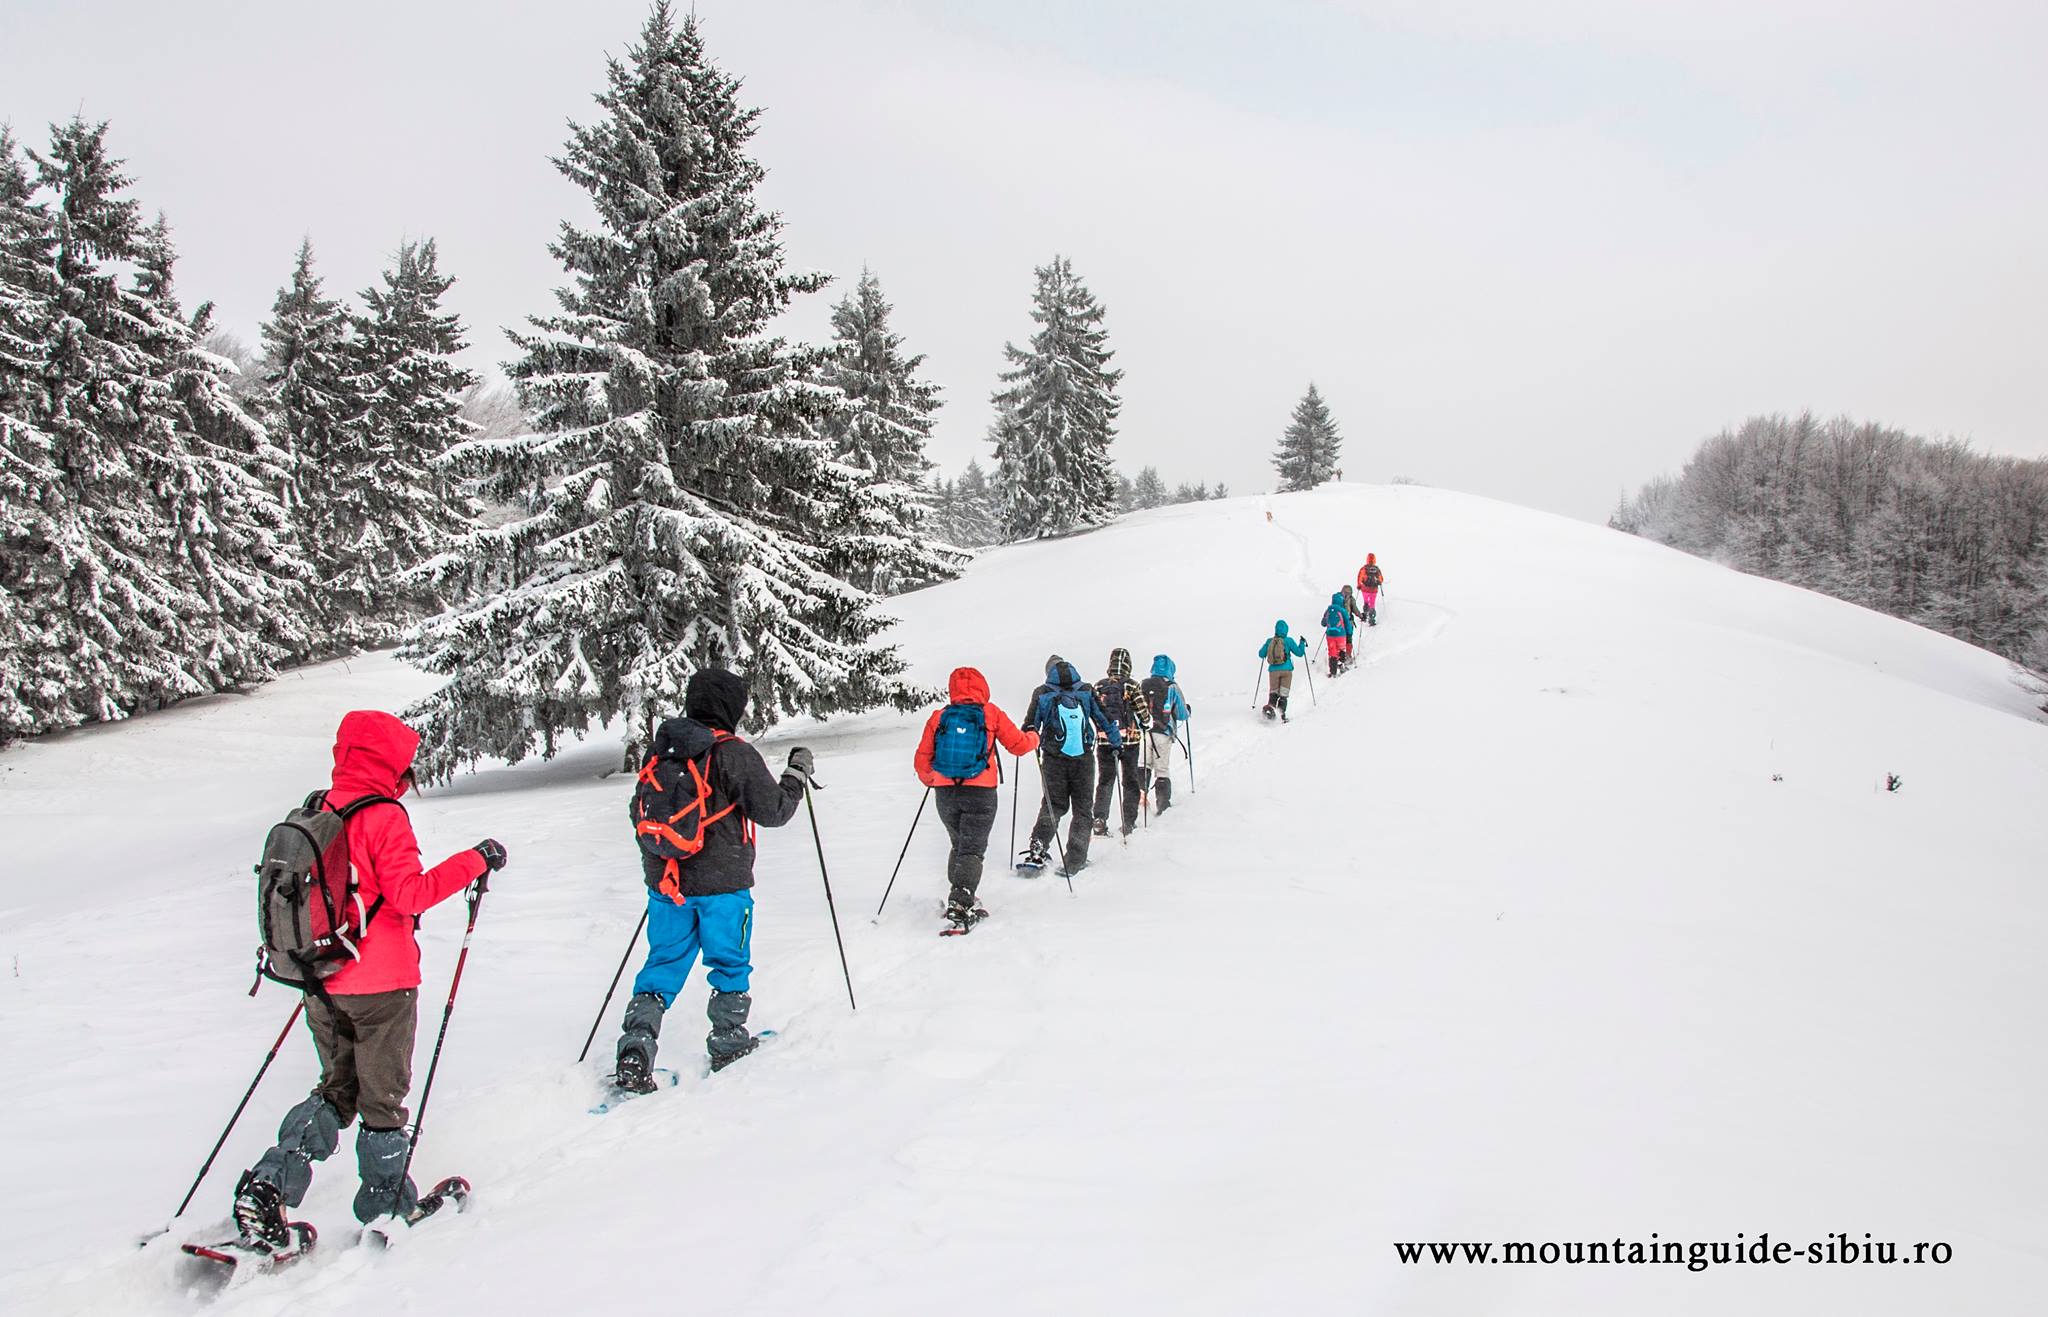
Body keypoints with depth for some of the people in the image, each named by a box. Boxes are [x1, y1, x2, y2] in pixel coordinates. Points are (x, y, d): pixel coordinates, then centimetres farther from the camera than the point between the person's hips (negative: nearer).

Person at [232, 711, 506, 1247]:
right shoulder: (384, 818, -16)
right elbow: (409, 893, -22)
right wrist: (474, 861, -17)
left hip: (324, 983, 6)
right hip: (381, 984, -6)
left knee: (337, 1089, 19)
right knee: (383, 1095, 8)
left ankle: (268, 1186, 4)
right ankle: (385, 1203, 18)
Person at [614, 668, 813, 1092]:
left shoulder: (661, 751, 5)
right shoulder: (735, 754, -13)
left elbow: (639, 814, 14)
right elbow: (773, 811, -10)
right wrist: (798, 774, 6)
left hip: (664, 881, 5)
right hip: (722, 882, -5)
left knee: (663, 965, 10)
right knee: (729, 963, 13)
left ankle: (635, 1050, -3)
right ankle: (727, 1045, 22)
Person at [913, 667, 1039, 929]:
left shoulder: (938, 717, 4)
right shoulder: (991, 714, -1)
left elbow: (922, 761, 5)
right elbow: (1019, 745, 4)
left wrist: (930, 780, 26)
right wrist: (1034, 737, 27)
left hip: (945, 793, 3)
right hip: (980, 793, -3)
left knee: (959, 845, 22)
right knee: (972, 849, -2)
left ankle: (958, 898, 21)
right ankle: (961, 902, -19)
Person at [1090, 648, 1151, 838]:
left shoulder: (1098, 686, -1)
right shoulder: (1132, 687, -10)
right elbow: (1142, 712, -10)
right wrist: (1147, 724, 11)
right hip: (1130, 740, -2)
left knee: (1105, 781, 12)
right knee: (1131, 781, 12)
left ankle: (1100, 820, -2)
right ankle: (1129, 824, 12)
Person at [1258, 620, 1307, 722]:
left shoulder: (1269, 641, 1)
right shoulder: (1288, 640, -5)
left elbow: (1261, 654, 10)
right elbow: (1299, 653, 1)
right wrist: (1302, 643, 17)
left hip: (1273, 670, 2)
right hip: (1286, 670, -2)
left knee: (1273, 692, 9)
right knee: (1283, 693, 4)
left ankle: (1270, 707, -18)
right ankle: (1281, 712, -10)